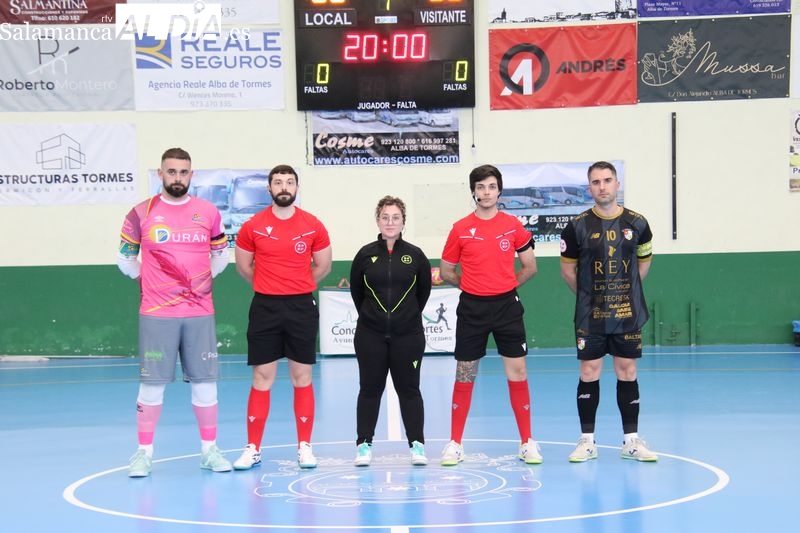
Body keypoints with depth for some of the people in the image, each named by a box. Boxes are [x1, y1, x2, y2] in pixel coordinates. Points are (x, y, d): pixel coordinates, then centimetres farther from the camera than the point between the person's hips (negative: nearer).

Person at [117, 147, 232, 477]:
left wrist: (206, 278, 7)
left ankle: (209, 450, 17)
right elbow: (125, 258, 10)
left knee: (205, 382, 5)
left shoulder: (208, 212, 5)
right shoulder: (142, 213, 1)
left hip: (200, 312, 2)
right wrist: (148, 281, 5)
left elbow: (221, 254, 18)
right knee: (152, 383, 1)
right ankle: (144, 453, 12)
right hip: (156, 313, -2)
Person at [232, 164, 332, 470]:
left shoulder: (313, 226, 1)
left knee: (302, 377, 5)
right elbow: (243, 267, 11)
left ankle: (304, 447, 13)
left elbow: (323, 266, 11)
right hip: (265, 308, 0)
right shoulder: (253, 226, 0)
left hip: (302, 308, 0)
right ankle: (253, 449, 8)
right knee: (261, 378, 2)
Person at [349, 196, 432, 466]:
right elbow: (356, 290, 11)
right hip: (370, 335, 1)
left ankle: (417, 444, 13)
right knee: (370, 389, 7)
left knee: (409, 389, 5)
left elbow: (424, 290, 11)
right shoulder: (365, 254, -1)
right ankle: (364, 444, 16)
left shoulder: (415, 255, -1)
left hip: (408, 335, 0)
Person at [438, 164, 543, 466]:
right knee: (465, 375, 5)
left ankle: (527, 442, 11)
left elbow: (529, 267, 10)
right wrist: (473, 285, 7)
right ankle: (455, 443, 14)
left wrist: (506, 285, 8)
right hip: (472, 308, 0)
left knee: (517, 372, 1)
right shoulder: (460, 229, 0)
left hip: (506, 306, 0)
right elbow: (446, 272, 9)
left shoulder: (513, 226, 1)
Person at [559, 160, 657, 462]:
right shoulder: (578, 226, -4)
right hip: (590, 315, -1)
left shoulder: (636, 223, 1)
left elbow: (644, 264, 14)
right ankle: (587, 441, 10)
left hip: (628, 313, 1)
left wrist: (626, 292, 10)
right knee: (589, 373, 2)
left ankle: (631, 440, 14)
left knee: (627, 373, 6)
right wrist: (588, 296, 8)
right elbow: (567, 269, 6)